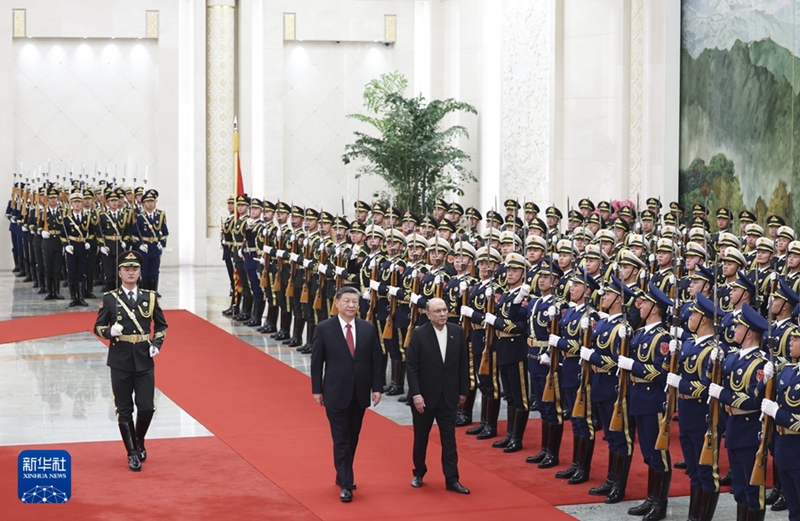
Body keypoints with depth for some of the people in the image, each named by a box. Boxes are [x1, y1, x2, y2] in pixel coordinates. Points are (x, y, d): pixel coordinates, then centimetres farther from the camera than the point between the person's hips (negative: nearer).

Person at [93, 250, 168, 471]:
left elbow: (161, 326, 13)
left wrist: (156, 344, -4)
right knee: (125, 411, 3)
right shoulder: (110, 299, 0)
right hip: (120, 362, -1)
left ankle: (139, 442, 26)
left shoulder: (150, 297, 5)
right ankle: (133, 454, 13)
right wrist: (110, 332, -19)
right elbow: (98, 327, 2)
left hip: (144, 361, 1)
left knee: (147, 408, -1)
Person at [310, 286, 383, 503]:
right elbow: (316, 361, -3)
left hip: (360, 393, 4)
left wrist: (376, 387, 0)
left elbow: (376, 360, 5)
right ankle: (346, 485, -3)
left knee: (352, 438, 14)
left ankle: (343, 476, 29)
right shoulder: (324, 329, -7)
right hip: (336, 393, -3)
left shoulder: (368, 329, 1)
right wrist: (317, 390, -4)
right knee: (341, 440, -4)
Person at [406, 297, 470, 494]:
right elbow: (411, 366, -10)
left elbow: (463, 364, 5)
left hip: (448, 396, 2)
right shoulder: (419, 334, -10)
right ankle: (419, 473, 30)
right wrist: (415, 394, -16)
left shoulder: (457, 332, -1)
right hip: (424, 396, -2)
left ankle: (452, 479, 4)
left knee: (449, 438, 2)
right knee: (421, 437, 12)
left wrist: (463, 391, 5)